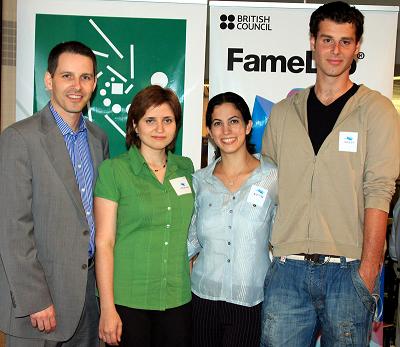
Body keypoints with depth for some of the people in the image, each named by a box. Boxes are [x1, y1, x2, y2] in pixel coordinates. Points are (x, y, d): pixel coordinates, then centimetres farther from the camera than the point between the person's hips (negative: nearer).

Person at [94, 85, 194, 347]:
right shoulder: (113, 170, -6)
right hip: (128, 300, -3)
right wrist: (107, 309, -10)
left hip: (178, 299, 4)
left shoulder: (185, 168, 7)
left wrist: (195, 281, 6)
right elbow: (104, 242, -8)